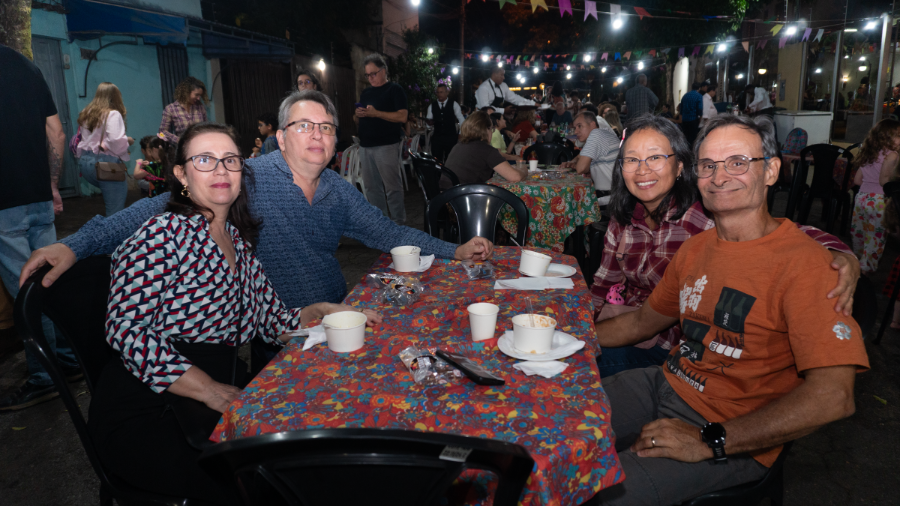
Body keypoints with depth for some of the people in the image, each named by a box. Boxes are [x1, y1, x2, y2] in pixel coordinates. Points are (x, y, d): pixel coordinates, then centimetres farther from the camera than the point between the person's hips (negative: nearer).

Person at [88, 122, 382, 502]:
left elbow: (272, 320, 16)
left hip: (226, 394, 7)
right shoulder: (165, 233, -9)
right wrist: (209, 390, -22)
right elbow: (126, 329, -18)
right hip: (147, 411, -6)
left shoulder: (239, 240, 14)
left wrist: (323, 312, -2)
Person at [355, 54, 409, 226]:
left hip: (386, 145, -7)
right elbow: (359, 117, 26)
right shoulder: (366, 92, 19)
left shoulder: (394, 89, -1)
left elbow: (402, 116, -12)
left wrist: (376, 113, -18)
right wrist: (358, 114, 1)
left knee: (392, 187, -6)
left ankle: (398, 223, 0)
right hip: (365, 146, 7)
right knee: (372, 187, 9)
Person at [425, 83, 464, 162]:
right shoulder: (432, 106, 8)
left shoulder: (453, 104, 2)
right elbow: (429, 121, 9)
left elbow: (461, 119, 4)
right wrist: (429, 121, -14)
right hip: (437, 137, 2)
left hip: (451, 137, -2)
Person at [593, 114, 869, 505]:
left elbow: (833, 395, -25)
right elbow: (645, 320, 17)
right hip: (668, 382, 7)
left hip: (734, 439, -7)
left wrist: (710, 441, -26)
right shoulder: (696, 248, 6)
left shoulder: (802, 262, -18)